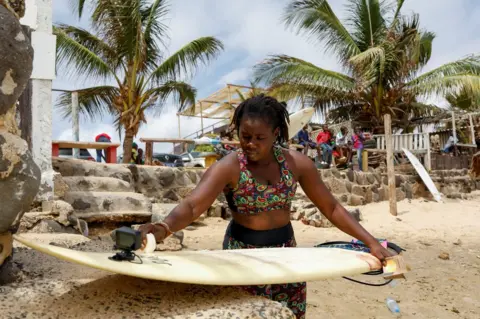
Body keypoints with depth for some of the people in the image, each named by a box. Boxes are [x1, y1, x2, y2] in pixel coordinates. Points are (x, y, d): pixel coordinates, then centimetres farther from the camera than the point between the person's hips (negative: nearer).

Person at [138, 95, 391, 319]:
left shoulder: (297, 163, -10)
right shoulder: (228, 168, -19)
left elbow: (331, 208, -3)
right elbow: (192, 205, -32)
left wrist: (371, 242, -9)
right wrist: (165, 227, -53)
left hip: (286, 250, 3)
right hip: (243, 254, -3)